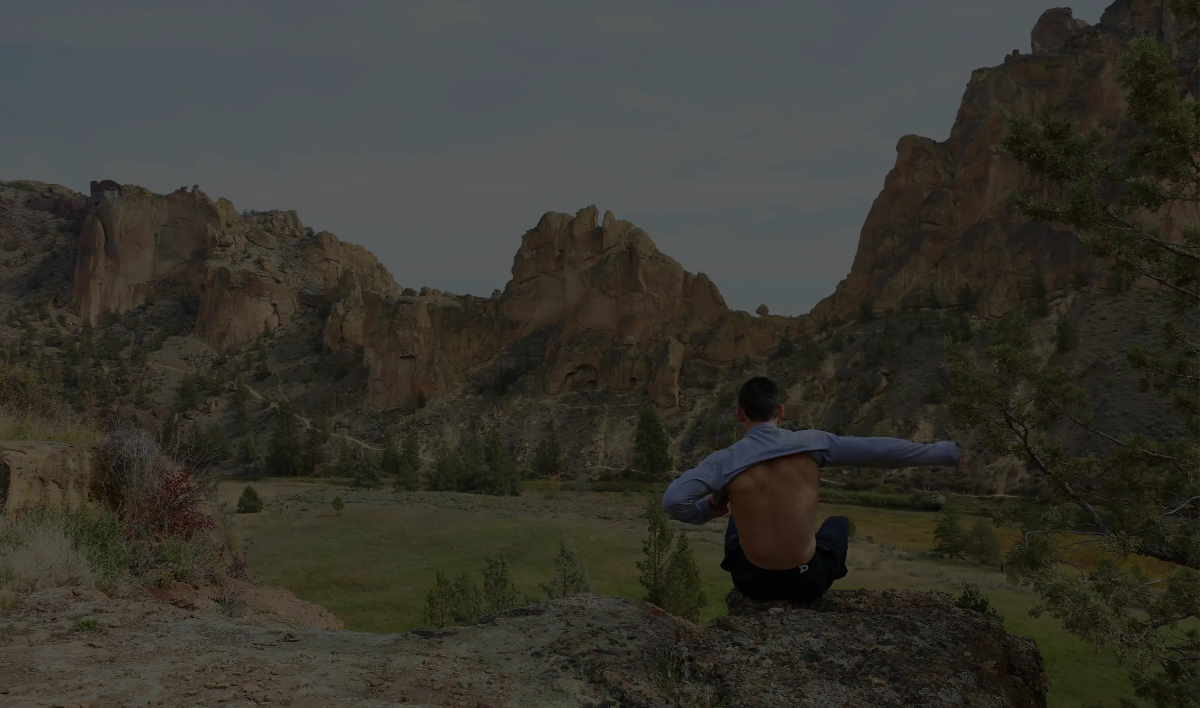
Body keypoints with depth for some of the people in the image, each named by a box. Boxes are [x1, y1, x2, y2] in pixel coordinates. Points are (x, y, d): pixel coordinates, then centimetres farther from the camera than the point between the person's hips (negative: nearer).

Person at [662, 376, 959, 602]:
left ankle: (751, 600, 41)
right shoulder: (812, 443, -10)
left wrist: (705, 511, -5)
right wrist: (941, 452, 9)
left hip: (753, 582, 0)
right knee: (838, 523, 33)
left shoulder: (724, 461, -14)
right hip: (807, 581, 0)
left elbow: (673, 500, -27)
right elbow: (879, 449, -3)